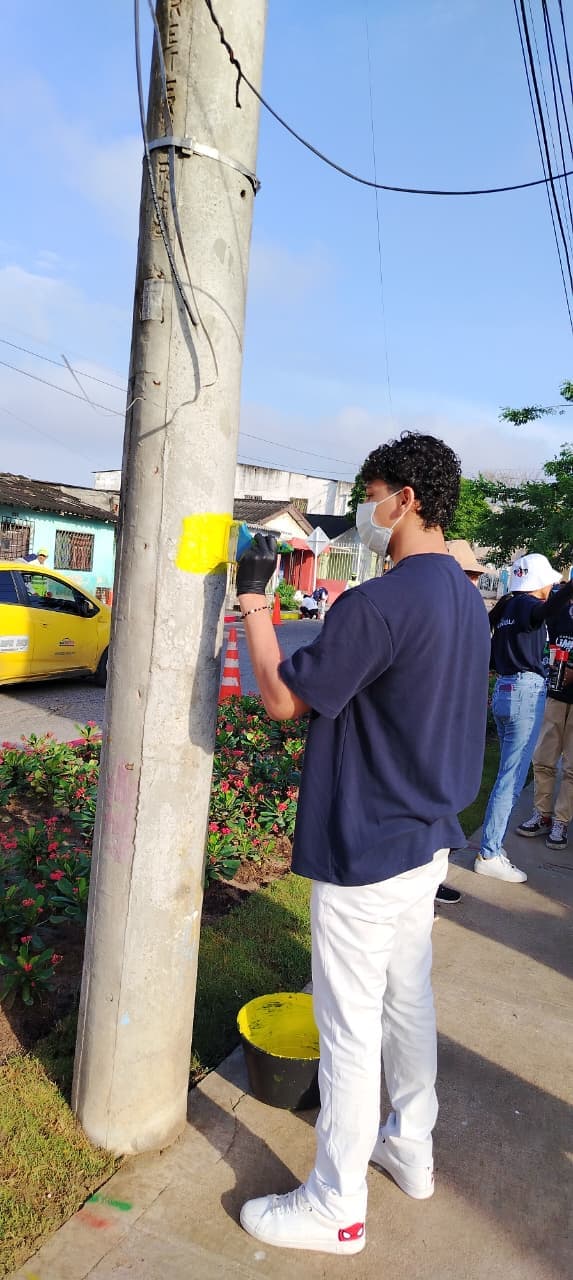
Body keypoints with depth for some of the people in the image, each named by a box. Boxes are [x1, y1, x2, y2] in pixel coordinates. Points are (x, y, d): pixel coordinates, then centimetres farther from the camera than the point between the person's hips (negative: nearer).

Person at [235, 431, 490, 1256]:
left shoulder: (377, 604, -24)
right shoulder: (468, 602, 6)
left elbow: (284, 698, -18)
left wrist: (252, 597, -9)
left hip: (366, 854, -9)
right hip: (428, 840, 9)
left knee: (350, 1029, 7)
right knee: (408, 1001, 23)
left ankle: (336, 1208, 25)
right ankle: (411, 1149, 43)